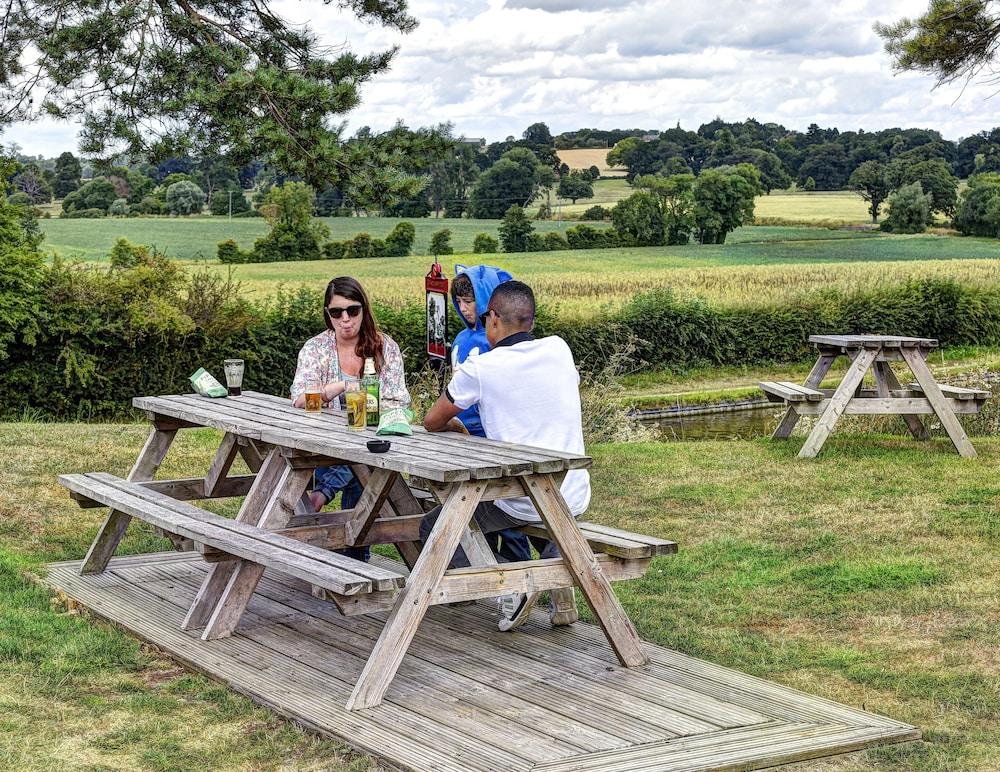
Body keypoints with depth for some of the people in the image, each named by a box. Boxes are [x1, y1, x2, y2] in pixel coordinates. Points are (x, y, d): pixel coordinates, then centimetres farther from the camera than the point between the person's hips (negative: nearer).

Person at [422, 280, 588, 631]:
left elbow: (432, 422, 7)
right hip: (574, 498, 5)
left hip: (521, 503, -5)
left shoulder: (480, 368, -9)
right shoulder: (559, 349, 3)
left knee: (433, 526, 14)